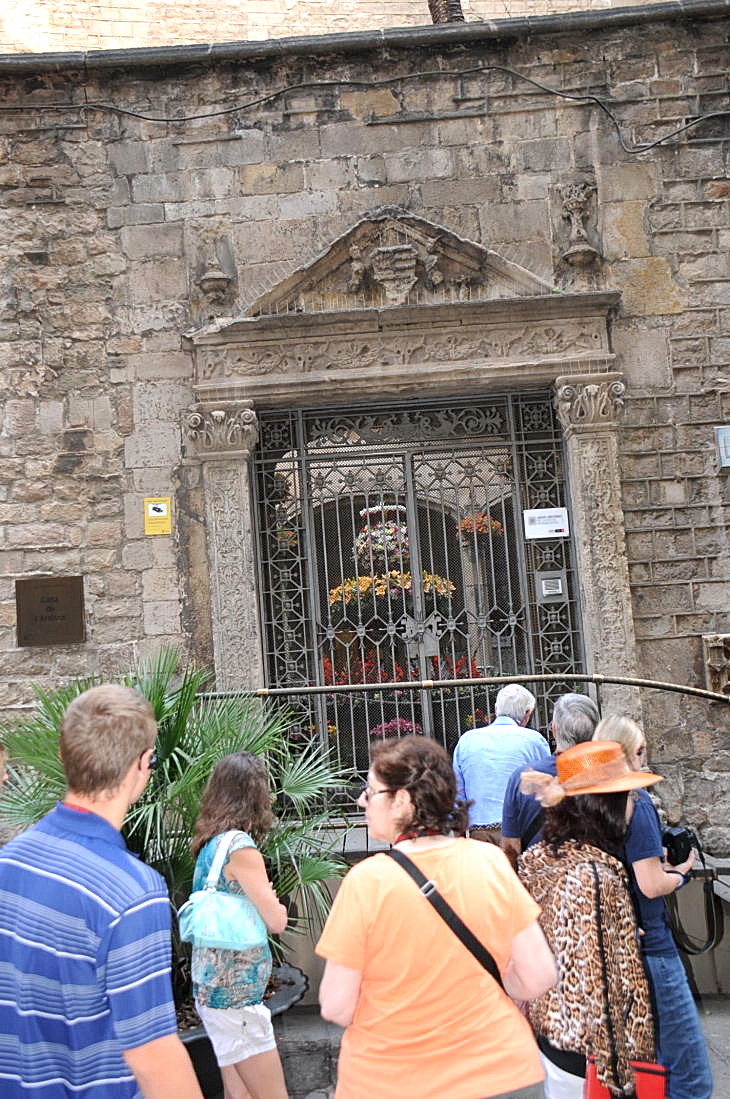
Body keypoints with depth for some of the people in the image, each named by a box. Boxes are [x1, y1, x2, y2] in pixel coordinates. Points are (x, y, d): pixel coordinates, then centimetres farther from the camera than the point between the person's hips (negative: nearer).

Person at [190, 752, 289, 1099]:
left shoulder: (210, 843, 6)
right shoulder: (240, 846, -19)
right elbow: (277, 921, -15)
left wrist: (262, 899, 0)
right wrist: (276, 905, 5)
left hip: (213, 988, 9)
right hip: (235, 995, -9)